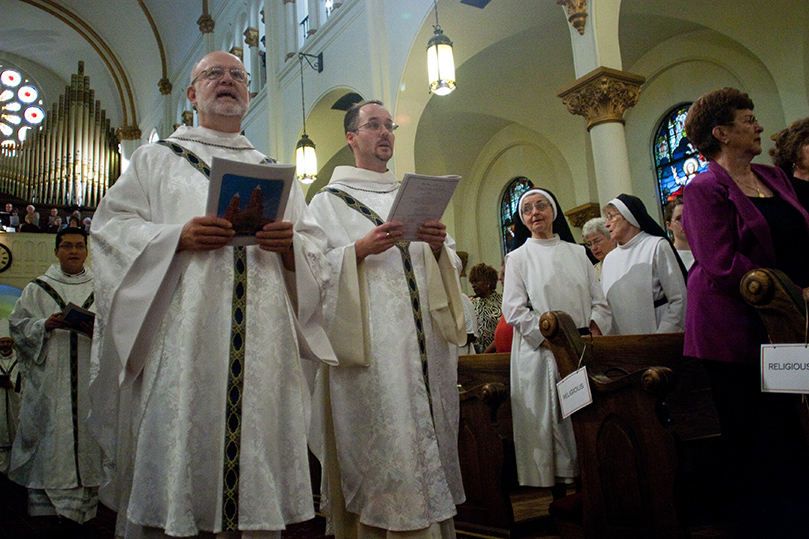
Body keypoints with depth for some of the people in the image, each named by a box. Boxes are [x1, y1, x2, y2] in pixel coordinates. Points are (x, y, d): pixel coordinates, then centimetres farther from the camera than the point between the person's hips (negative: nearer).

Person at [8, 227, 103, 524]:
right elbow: (18, 324, 5)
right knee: (49, 441, 0)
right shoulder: (37, 289, 10)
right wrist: (45, 325, -13)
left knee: (87, 440, 2)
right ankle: (44, 508, 11)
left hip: (90, 381, 1)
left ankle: (85, 507, 11)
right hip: (49, 382, 0)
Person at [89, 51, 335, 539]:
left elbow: (317, 249, 15)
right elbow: (112, 225, 5)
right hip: (181, 336, -2)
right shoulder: (157, 159, 17)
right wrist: (177, 237, -12)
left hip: (262, 340, 2)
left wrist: (291, 245, -8)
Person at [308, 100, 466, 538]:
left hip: (421, 338, 5)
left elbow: (450, 265, 17)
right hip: (367, 343, -4)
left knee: (428, 432, 5)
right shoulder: (329, 201, 9)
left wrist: (439, 246, -4)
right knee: (380, 443, -8)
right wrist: (360, 251, -17)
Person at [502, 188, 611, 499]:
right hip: (541, 354, -3)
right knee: (552, 419, -5)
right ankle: (559, 493, 4)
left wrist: (593, 334, -5)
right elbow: (515, 309, -4)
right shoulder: (518, 258, 6)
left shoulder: (576, 252, 16)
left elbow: (599, 301, 13)